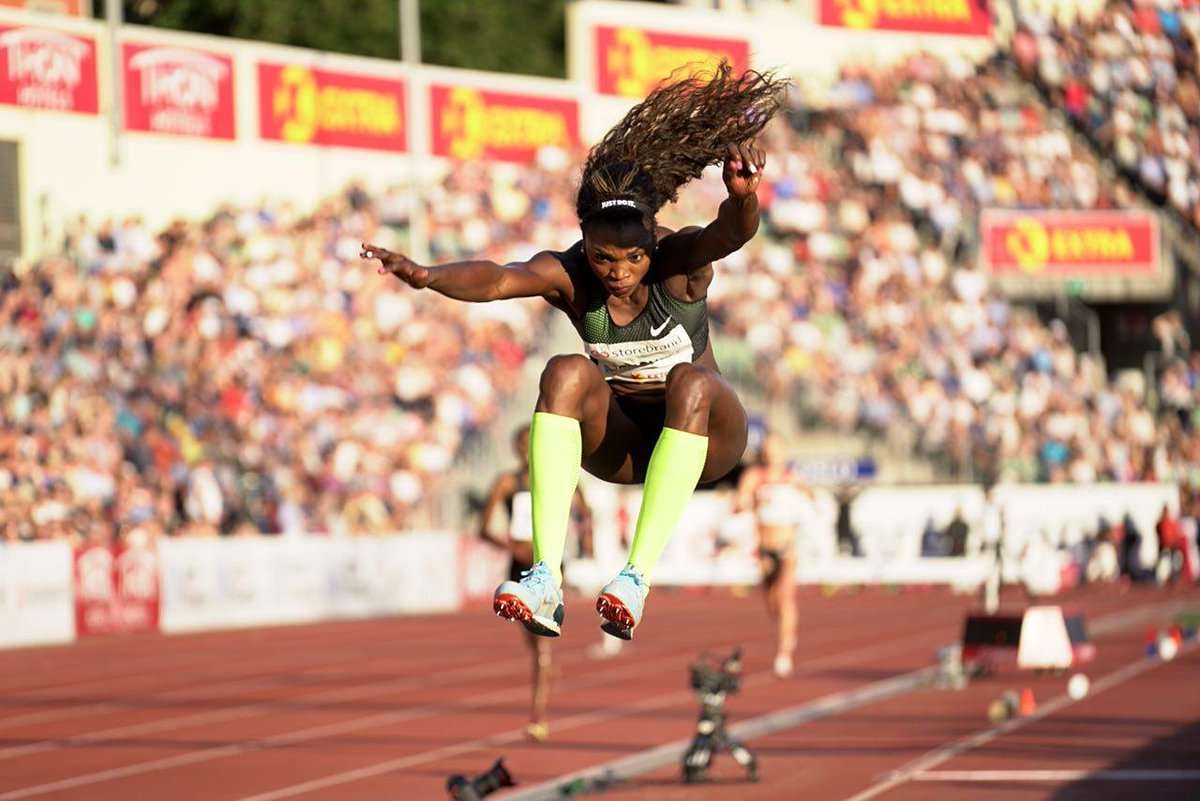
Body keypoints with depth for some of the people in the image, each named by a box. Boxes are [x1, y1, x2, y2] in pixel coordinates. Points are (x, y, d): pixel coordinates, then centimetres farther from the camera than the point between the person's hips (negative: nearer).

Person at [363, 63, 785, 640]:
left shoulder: (680, 261, -20)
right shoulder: (568, 274, -17)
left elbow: (732, 233, -42)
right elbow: (500, 280, -37)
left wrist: (743, 196, -66)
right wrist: (426, 277, -58)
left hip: (701, 437, -2)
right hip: (617, 441, 2)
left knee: (688, 380, -35)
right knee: (566, 372, -28)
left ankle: (638, 577, -42)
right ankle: (546, 579, -42)